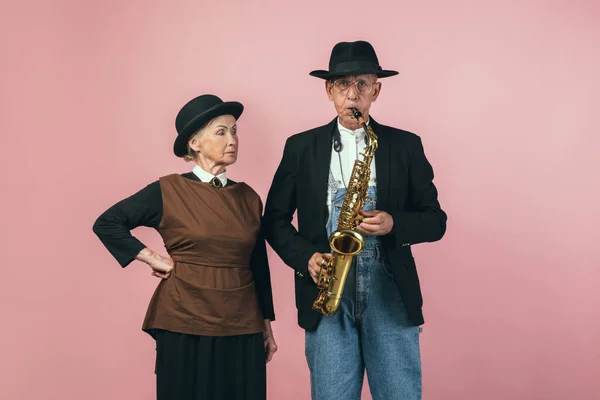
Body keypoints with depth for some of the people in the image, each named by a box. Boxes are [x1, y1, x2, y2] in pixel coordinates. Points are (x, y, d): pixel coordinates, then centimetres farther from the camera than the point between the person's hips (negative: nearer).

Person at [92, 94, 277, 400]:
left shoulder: (248, 198, 8)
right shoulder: (168, 191, -3)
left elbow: (259, 265, 13)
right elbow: (106, 223, -1)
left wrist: (267, 327, 14)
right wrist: (152, 258, -7)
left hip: (243, 331, 3)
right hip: (184, 328, -3)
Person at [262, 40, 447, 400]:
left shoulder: (406, 145, 8)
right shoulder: (301, 147, 9)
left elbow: (435, 220, 8)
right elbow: (275, 218, 12)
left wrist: (394, 224, -11)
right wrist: (305, 257, -5)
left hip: (390, 291, 0)